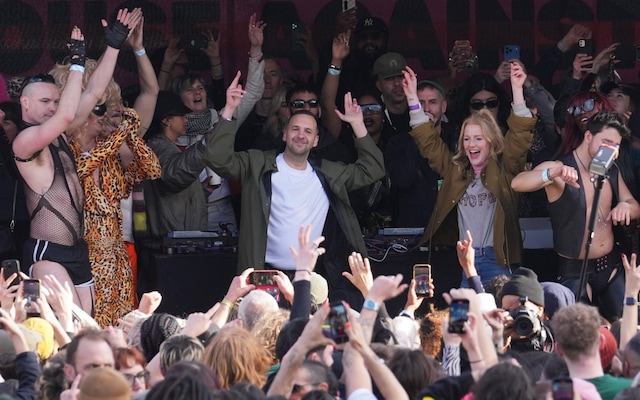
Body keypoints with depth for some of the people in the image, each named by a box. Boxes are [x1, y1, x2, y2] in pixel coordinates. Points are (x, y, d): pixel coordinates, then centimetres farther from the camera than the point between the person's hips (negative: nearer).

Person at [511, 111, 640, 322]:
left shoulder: (611, 171, 8)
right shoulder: (560, 168, -14)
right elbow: (517, 183, -30)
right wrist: (553, 173, -49)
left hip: (610, 266, 6)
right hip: (575, 271, -6)